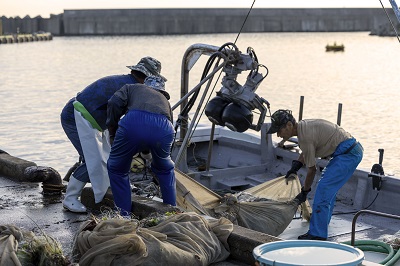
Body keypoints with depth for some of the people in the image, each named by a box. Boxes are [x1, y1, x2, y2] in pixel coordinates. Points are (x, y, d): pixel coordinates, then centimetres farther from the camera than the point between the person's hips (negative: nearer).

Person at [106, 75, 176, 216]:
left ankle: (125, 214, 20)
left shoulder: (132, 88, 33)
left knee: (117, 169, 21)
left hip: (134, 122, -3)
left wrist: (112, 131, 24)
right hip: (164, 129, 3)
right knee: (165, 169, 33)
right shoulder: (165, 100, 41)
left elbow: (114, 103, 13)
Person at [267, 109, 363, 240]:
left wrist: (304, 192, 0)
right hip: (352, 150, 11)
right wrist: (295, 166, 18)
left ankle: (318, 234, -12)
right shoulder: (303, 125, 9)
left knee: (323, 190, -13)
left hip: (349, 154, -11)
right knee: (328, 188, 20)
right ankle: (322, 223, 34)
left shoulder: (305, 137, -20)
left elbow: (311, 169, -12)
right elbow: (306, 152, 29)